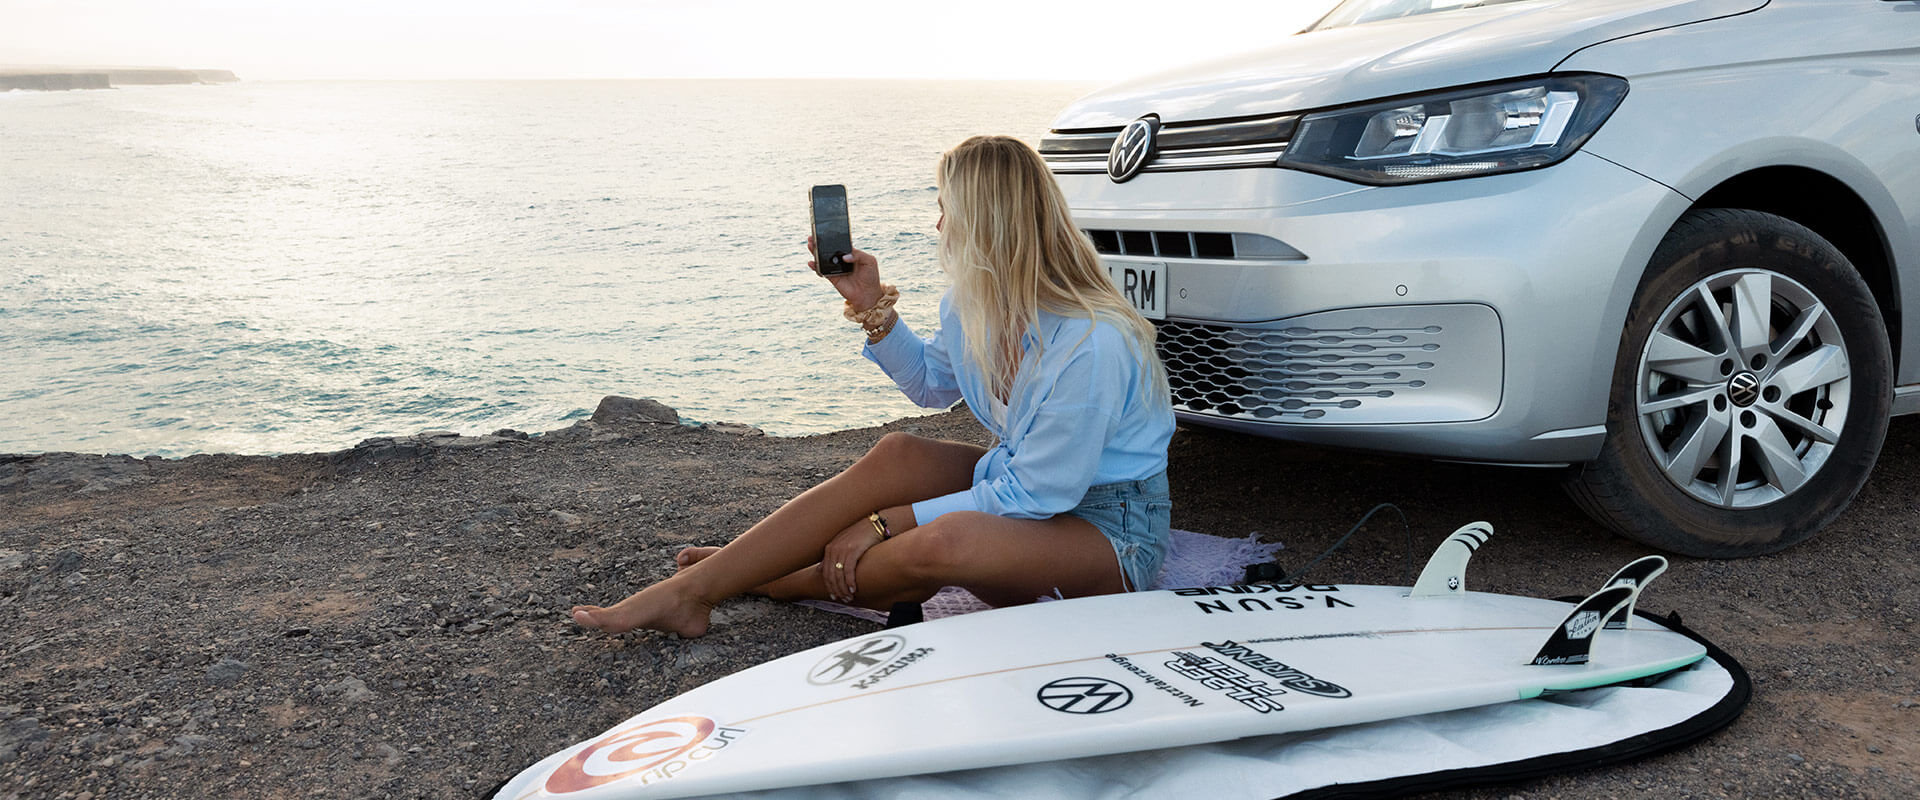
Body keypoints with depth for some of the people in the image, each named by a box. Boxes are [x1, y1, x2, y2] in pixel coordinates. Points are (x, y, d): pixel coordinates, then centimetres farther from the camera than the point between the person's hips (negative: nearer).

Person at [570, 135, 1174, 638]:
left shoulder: (1091, 345, -29)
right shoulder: (974, 303, -3)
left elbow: (1033, 496, -24)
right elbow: (932, 385, 16)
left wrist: (887, 523, -22)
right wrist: (872, 305, 0)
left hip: (1112, 530, -8)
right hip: (1026, 484, 8)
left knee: (938, 543, -33)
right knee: (897, 456, -13)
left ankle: (782, 583, -4)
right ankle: (689, 591, -12)